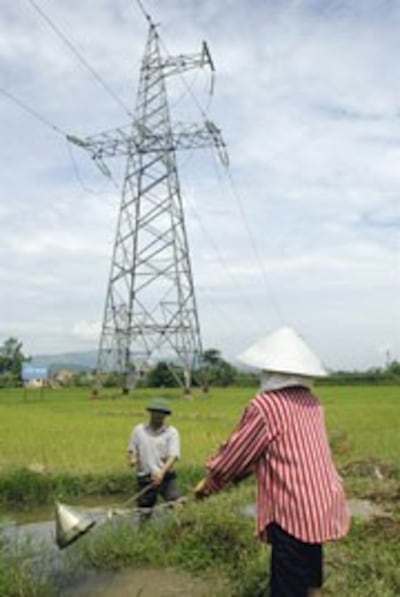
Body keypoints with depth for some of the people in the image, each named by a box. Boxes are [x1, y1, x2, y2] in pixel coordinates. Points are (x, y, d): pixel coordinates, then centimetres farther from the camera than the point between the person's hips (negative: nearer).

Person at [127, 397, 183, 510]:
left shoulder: (171, 432, 1)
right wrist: (132, 458, -9)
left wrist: (162, 472, -24)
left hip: (165, 477, -2)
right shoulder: (138, 430, 8)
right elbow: (132, 450, 15)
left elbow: (173, 456, -9)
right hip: (144, 478, 2)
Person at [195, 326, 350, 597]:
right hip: (322, 505, 8)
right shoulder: (312, 402, 6)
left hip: (294, 512, -8)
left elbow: (235, 453, -6)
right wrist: (243, 472, 25)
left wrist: (208, 483, 11)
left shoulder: (264, 406, -17)